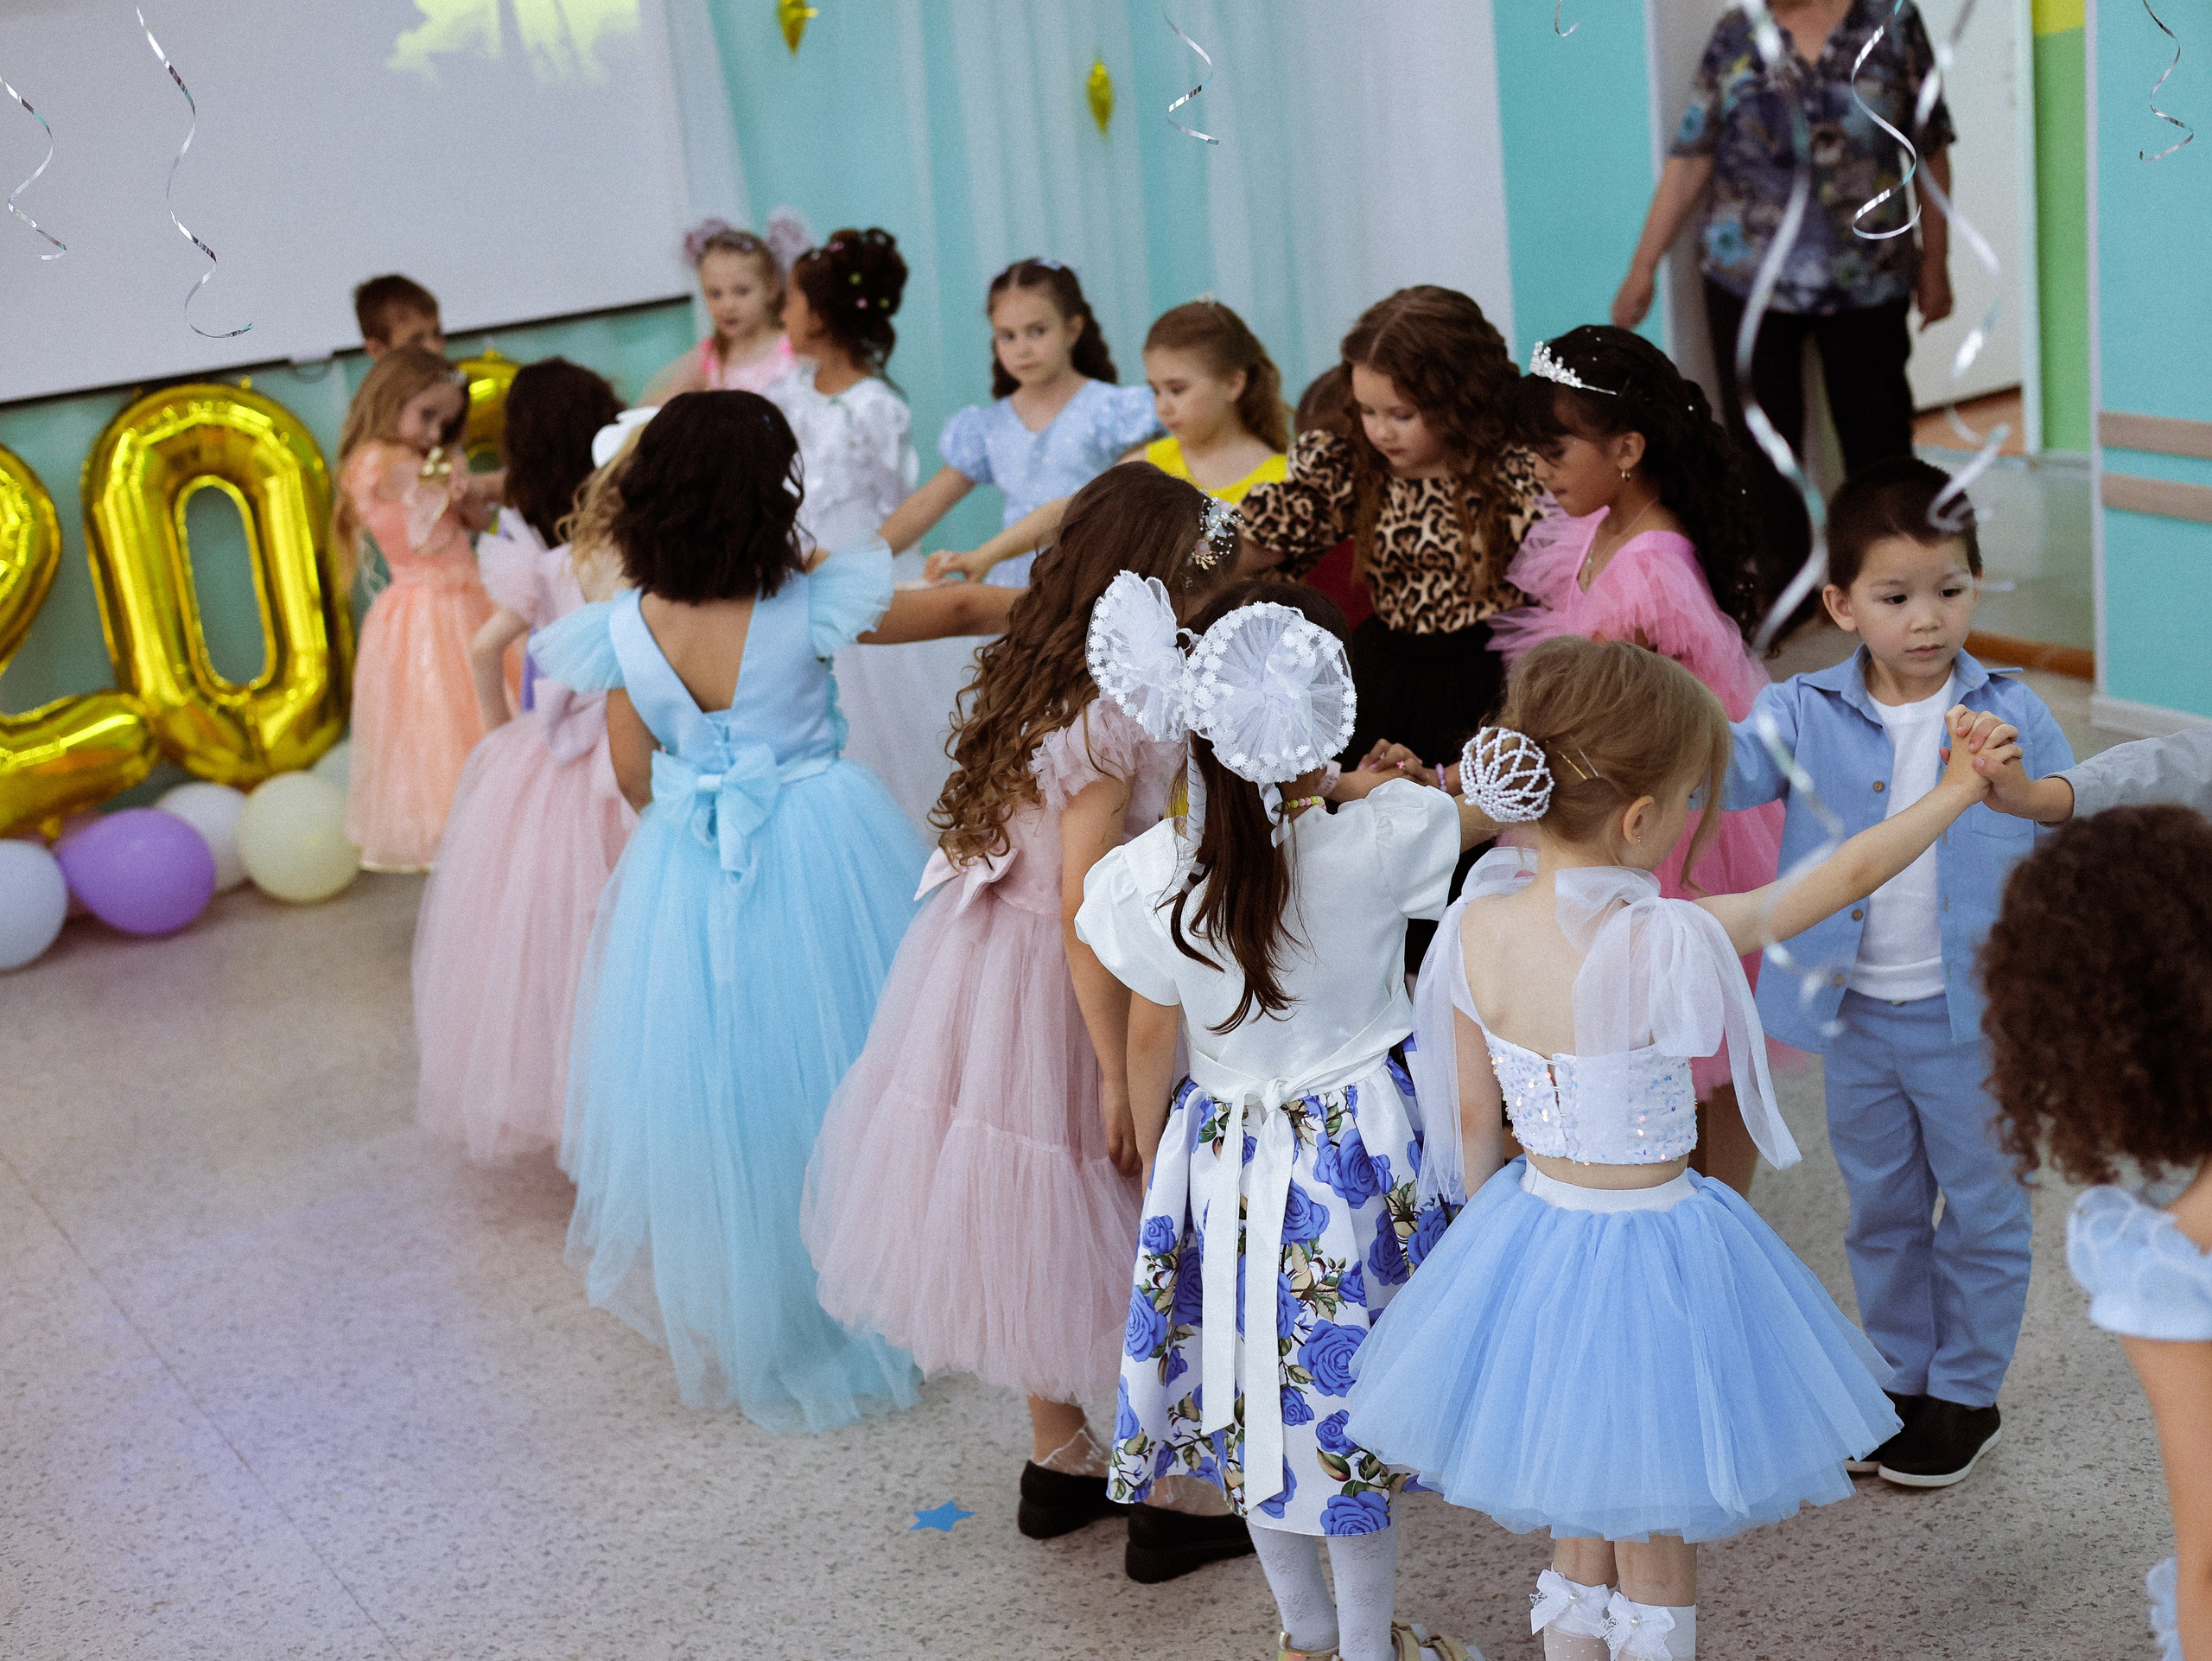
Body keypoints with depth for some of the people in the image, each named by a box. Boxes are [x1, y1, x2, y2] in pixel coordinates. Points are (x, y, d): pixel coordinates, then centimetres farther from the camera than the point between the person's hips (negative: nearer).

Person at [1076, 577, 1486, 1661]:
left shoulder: (1151, 880, -18)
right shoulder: (1378, 843, -23)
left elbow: (1149, 1044, -5)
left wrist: (1155, 1164, 12)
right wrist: (1357, 784, 15)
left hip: (1223, 1157, 2)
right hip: (1360, 1160, -2)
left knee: (1259, 1405, 21)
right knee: (1354, 1399, 16)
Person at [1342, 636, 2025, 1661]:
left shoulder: (1478, 929, -12)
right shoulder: (1662, 943, -27)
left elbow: (1471, 1115, -1)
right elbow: (1847, 876, -16)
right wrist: (1957, 790, -2)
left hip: (1533, 1225, 5)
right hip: (1649, 1250, -5)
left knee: (1580, 1527, 27)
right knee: (1656, 1553, 19)